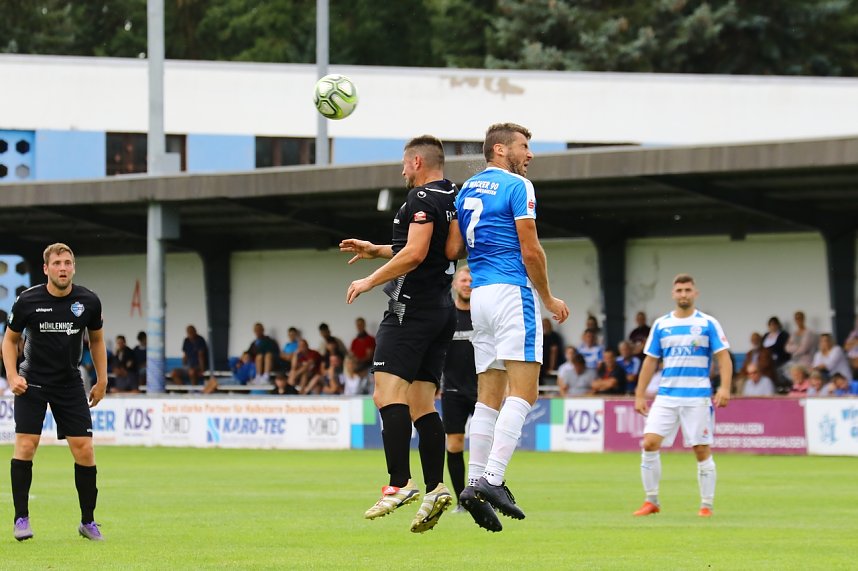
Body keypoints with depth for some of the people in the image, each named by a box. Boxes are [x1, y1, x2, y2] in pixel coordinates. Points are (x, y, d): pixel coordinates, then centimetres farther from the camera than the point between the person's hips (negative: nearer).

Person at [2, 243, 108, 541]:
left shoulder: (88, 301, -5)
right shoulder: (28, 301, -10)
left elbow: (96, 339, 12)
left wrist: (102, 380, 10)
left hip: (70, 384, 2)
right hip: (32, 382, -2)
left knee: (84, 450, -5)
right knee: (25, 446, -12)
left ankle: (88, 521, 9)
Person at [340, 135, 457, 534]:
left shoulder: (422, 197, -9)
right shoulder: (452, 199, 19)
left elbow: (414, 253, -20)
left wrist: (370, 280, -11)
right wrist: (376, 251, 32)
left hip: (412, 307, -10)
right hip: (442, 310, 10)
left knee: (388, 393, -15)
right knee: (421, 404, 7)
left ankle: (400, 484, -25)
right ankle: (435, 488, -3)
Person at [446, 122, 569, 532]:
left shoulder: (467, 190, 16)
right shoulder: (517, 187, -6)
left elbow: (452, 250, 13)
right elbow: (531, 252, -10)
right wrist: (549, 299, 1)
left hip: (479, 295, 8)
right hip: (513, 292, -8)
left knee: (489, 396, 9)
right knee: (523, 391, -11)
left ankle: (475, 483, 1)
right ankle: (492, 479, -23)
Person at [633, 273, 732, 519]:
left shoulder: (708, 324, 1)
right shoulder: (661, 325, 9)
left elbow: (723, 357, -4)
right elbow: (650, 361, 13)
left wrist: (724, 388, -19)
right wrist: (640, 395, 7)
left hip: (698, 396, -2)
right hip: (666, 395, 2)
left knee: (702, 451, -1)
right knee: (650, 443, -10)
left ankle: (706, 505, 9)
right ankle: (651, 501, 1)